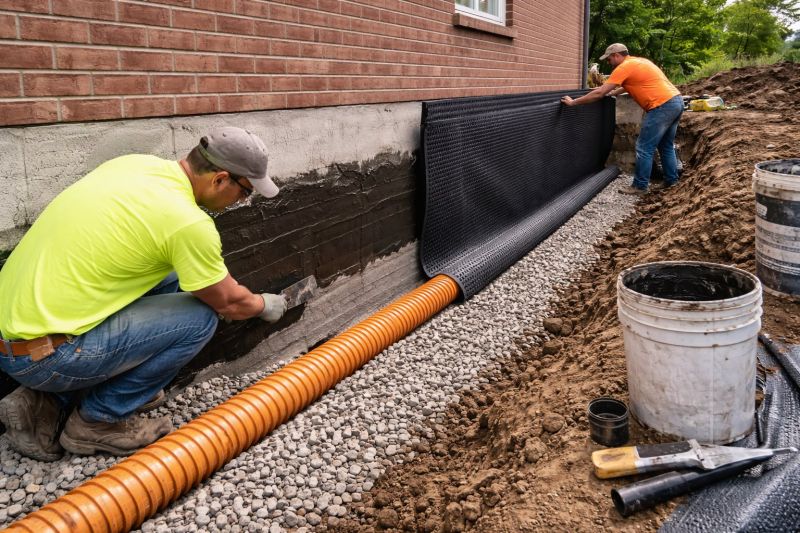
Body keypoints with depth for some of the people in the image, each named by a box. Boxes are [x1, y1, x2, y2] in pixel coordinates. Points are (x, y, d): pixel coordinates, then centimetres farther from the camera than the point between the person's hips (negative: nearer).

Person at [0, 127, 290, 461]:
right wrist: (266, 305, 20)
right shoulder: (189, 223, -18)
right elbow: (228, 303, -3)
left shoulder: (136, 163, 5)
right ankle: (99, 420, 6)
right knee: (200, 316, -7)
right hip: (39, 354, -9)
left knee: (168, 280, 16)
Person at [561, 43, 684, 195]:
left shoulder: (624, 67, -7)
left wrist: (573, 102, -3)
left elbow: (599, 93, -9)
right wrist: (613, 93, 42)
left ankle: (640, 186, 3)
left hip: (662, 106, -10)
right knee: (666, 146, 19)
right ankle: (671, 180, 25)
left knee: (644, 148, -2)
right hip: (676, 101, 10)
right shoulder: (638, 61, 20)